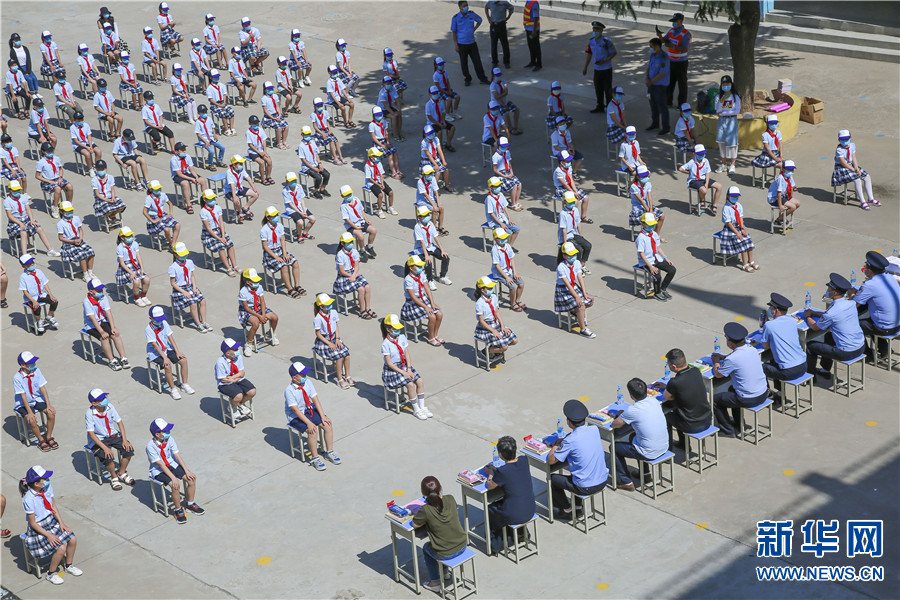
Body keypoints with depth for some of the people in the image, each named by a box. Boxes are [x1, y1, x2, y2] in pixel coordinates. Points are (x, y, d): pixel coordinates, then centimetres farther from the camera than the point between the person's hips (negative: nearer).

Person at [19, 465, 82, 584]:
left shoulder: (47, 488, -8)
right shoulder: (29, 499, -27)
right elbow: (33, 523, -19)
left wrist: (61, 523, -3)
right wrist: (48, 535, -22)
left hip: (52, 522, 7)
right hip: (38, 529, -7)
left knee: (72, 539, -7)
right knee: (61, 548, -20)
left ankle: (68, 565, 20)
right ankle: (51, 573, 5)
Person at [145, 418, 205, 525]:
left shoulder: (170, 439, -7)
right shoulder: (151, 446, -22)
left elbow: (177, 456, -3)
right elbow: (160, 464, -23)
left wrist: (186, 471, -11)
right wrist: (173, 478, -28)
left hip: (172, 465, 6)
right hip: (158, 471, -6)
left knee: (191, 478, -10)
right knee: (175, 485, -28)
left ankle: (190, 504, 11)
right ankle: (178, 510, -6)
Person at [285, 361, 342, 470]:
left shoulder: (308, 382, -7)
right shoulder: (289, 390, -22)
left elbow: (315, 400, -5)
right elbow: (296, 409, -23)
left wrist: (322, 416, -12)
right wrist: (308, 423, -27)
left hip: (310, 410, 6)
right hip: (296, 416, -6)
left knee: (328, 424, -11)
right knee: (312, 430, -26)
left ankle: (329, 452, 4)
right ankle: (315, 458, -10)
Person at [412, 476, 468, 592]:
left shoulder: (426, 510, -24)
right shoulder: (450, 499, -11)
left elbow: (415, 524, -8)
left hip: (445, 554, -4)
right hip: (462, 546, 4)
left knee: (426, 548, 29)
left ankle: (435, 582, 36)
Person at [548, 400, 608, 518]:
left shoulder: (570, 441, -22)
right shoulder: (595, 430, -4)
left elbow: (551, 461, -13)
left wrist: (555, 446, 5)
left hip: (586, 488, -6)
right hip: (603, 482, 6)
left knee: (552, 479, 15)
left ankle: (566, 510, 27)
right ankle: (578, 505, 40)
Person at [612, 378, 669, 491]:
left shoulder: (632, 410, -24)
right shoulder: (654, 401, -3)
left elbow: (615, 425, -10)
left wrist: (621, 417, 9)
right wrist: (625, 415, 10)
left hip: (649, 454, -7)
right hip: (664, 448, 7)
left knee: (614, 447, 12)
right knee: (633, 437, 34)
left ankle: (625, 482, 19)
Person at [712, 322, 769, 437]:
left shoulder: (732, 359, -24)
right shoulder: (752, 349, -2)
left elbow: (717, 374, -7)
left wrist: (716, 361, 11)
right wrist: (723, 357, 18)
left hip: (749, 400, -8)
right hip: (763, 393, 8)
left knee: (715, 400, 11)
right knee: (732, 388, 35)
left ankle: (728, 430, 20)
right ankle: (738, 423, 45)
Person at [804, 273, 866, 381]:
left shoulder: (831, 313, -24)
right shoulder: (850, 303, -1)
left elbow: (815, 327, -5)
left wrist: (807, 317, 14)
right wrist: (814, 313, 19)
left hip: (847, 353, -8)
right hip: (861, 347, 8)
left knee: (810, 345, 9)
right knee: (829, 335, 33)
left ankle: (810, 375, 30)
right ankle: (825, 371, 45)